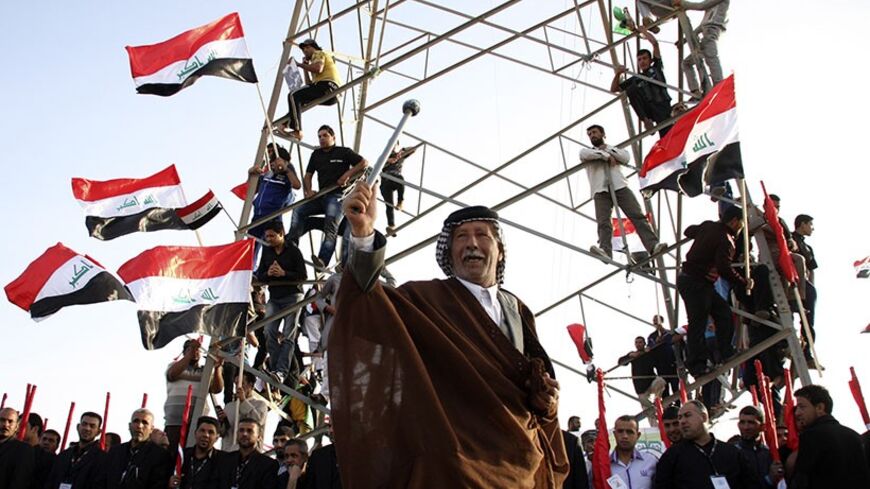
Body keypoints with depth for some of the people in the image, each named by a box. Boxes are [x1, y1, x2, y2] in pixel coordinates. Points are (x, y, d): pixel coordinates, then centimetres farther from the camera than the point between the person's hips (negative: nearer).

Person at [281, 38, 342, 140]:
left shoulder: (319, 53, 11)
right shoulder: (316, 59, 37)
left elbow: (318, 69, -13)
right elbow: (309, 85, 31)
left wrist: (299, 64, -3)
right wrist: (305, 68, 25)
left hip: (328, 86, -10)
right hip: (333, 96, 10)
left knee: (293, 96, -17)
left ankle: (297, 130, -29)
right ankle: (286, 125, 5)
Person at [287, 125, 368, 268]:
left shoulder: (344, 152, 6)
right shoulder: (316, 154, 20)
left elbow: (364, 163, 0)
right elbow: (308, 175, 18)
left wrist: (348, 174, -12)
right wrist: (308, 190, -2)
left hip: (337, 195, -6)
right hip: (321, 196, 6)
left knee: (331, 227, -26)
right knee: (298, 210, -15)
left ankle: (323, 260, -42)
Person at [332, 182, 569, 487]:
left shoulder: (517, 310, 11)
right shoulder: (426, 298, -4)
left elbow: (539, 374, 17)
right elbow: (374, 305, -22)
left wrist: (546, 394, -6)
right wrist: (364, 233, -38)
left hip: (522, 457, 5)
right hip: (454, 456, -5)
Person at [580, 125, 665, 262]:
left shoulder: (614, 149, 30)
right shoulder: (587, 151, 27)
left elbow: (626, 157, 9)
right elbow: (584, 154, 0)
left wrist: (607, 149, 10)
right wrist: (606, 156, -1)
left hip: (619, 187, 1)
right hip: (600, 191, -1)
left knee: (637, 215, -15)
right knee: (603, 222, -21)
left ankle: (653, 245, -26)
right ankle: (605, 251, -40)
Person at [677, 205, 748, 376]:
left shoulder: (707, 226, 11)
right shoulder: (725, 240, -15)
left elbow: (689, 231, 31)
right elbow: (725, 269, -21)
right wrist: (744, 283, -9)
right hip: (696, 283, -10)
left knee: (723, 311, 11)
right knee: (697, 323, -7)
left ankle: (726, 353, 12)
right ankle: (697, 365, -4)